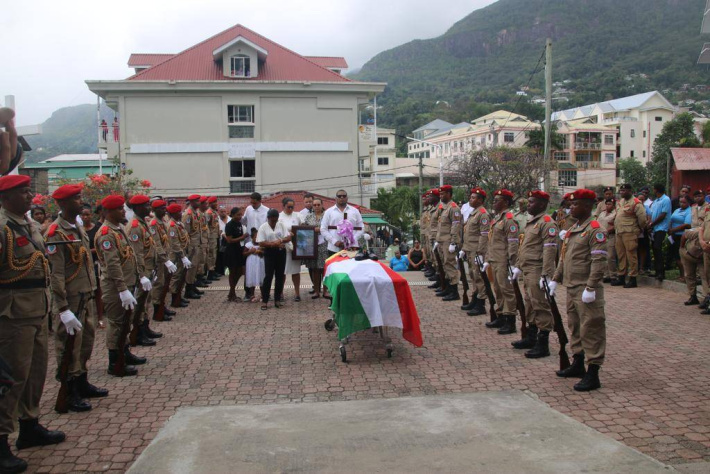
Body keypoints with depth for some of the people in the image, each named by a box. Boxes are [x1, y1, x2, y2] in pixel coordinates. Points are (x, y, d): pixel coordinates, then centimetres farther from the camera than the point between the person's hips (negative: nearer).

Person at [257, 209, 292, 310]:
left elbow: (288, 237, -2)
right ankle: (264, 301, 2)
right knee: (268, 276, -4)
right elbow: (261, 243, -12)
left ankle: (277, 299, 16)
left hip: (281, 252, 3)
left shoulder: (281, 225, 3)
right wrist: (274, 244, -21)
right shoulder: (263, 227, -6)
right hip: (269, 253, -3)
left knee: (280, 276, 7)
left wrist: (280, 241, -21)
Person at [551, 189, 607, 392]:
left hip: (586, 290, -9)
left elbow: (599, 262, -19)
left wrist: (590, 288, -23)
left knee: (590, 330, -4)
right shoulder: (572, 230, 15)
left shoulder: (595, 230, -13)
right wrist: (555, 279, 17)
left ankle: (592, 375, 1)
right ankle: (578, 365, 33)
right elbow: (564, 258, 21)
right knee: (574, 328, 19)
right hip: (571, 289, 9)